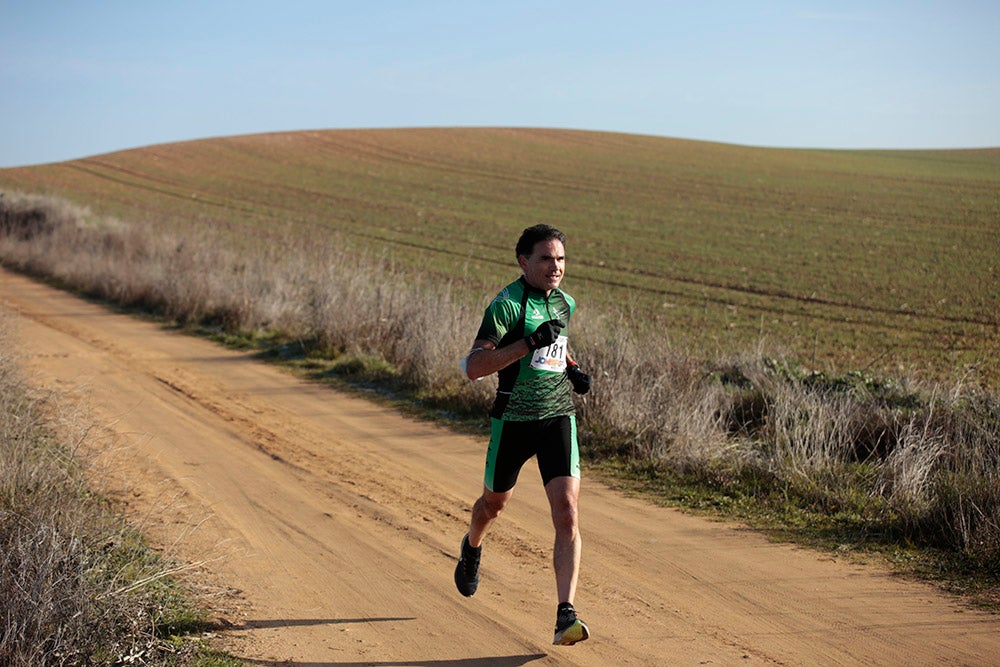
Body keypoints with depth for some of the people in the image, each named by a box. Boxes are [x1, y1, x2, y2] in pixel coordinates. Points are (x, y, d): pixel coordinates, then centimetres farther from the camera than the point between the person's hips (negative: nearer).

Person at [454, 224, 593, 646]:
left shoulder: (565, 303, 6)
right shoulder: (507, 304, -15)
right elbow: (473, 368, -23)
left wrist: (572, 369, 10)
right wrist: (528, 344, -30)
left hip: (558, 419, 3)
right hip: (513, 420, -3)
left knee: (567, 512, -13)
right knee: (495, 502, 19)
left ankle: (566, 616, -17)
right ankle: (472, 549, 56)